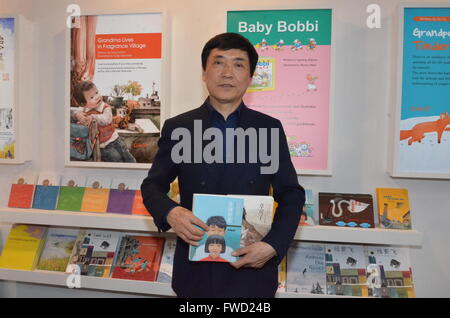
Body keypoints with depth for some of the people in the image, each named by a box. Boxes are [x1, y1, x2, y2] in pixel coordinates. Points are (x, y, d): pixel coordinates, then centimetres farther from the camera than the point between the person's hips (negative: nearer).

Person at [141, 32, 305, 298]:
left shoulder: (270, 128, -1)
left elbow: (292, 195, 1)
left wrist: (273, 246, -13)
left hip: (252, 268, 0)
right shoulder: (177, 128, -1)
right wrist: (170, 212, -17)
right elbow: (152, 186, 5)